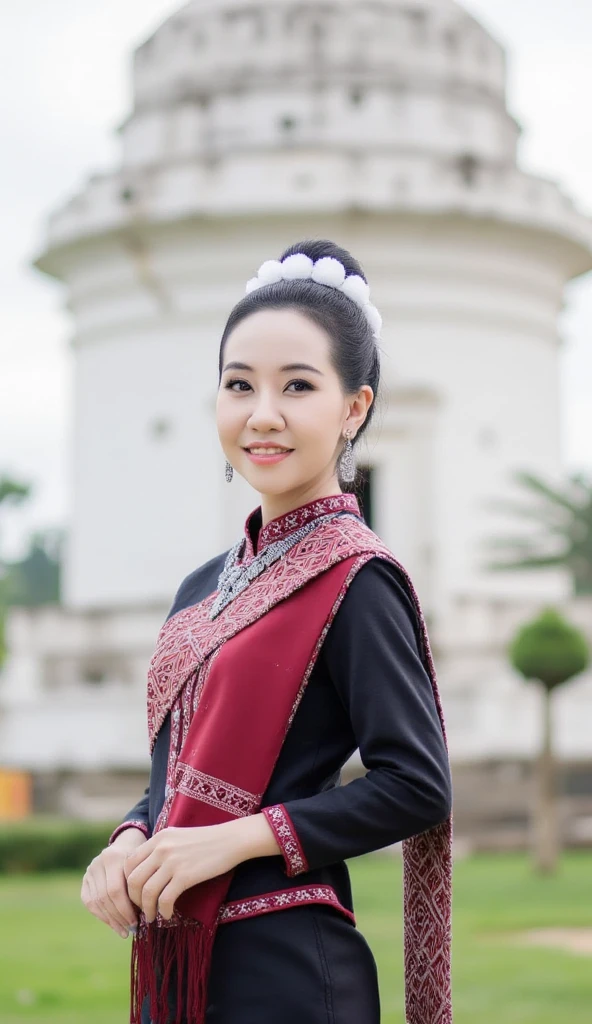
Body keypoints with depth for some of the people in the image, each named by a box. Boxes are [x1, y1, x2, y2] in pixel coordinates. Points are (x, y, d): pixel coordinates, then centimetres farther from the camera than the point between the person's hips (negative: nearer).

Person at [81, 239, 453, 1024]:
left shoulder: (356, 582, -11)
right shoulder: (205, 588, 11)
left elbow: (417, 787, -16)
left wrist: (238, 837, -17)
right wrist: (132, 840, -4)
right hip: (177, 957, 7)